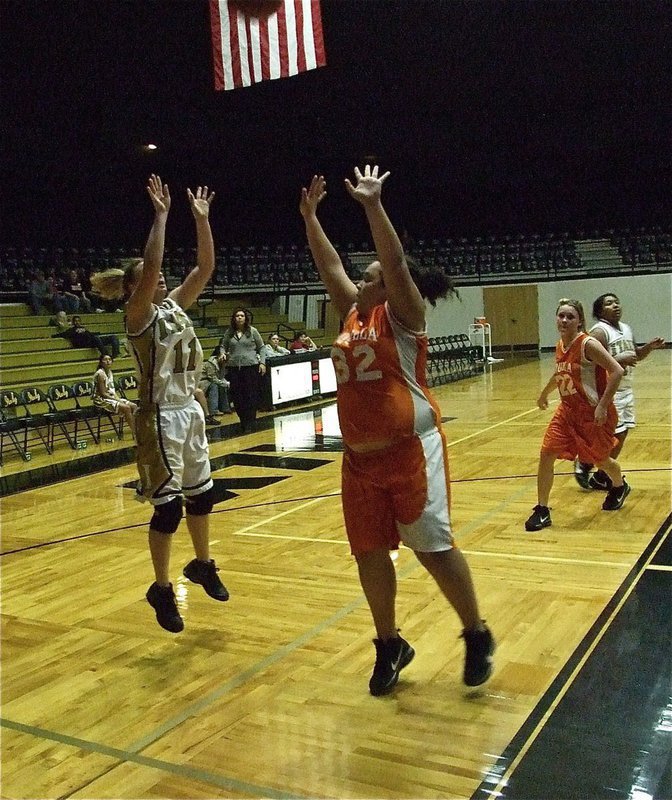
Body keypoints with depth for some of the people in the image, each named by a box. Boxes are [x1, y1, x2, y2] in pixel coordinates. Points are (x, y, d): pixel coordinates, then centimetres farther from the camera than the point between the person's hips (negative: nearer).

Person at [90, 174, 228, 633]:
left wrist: (202, 219, -1)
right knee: (168, 506, -1)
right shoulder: (139, 316, -11)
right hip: (161, 417, -8)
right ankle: (162, 589, 16)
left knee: (201, 494, 17)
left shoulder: (174, 306, 9)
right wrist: (161, 215, -24)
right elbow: (150, 266, -27)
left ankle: (203, 565, 38)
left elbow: (206, 268, 5)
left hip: (190, 410, 8)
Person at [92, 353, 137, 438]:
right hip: (101, 400, -9)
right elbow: (103, 393, -19)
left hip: (112, 397, 9)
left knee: (134, 406, -3)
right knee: (126, 408, -23)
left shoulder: (109, 372, 9)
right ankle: (134, 434, -18)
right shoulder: (100, 374, -17)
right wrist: (116, 399, -17)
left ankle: (137, 431, -8)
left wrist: (118, 398, -3)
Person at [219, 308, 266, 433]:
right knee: (236, 396, 4)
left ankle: (249, 423, 5)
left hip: (251, 366, -3)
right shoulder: (229, 332, 8)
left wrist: (262, 362, -2)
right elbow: (223, 346, 17)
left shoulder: (252, 331, 3)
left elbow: (261, 348, 7)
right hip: (233, 367, 3)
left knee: (251, 396, -3)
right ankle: (243, 421, 19)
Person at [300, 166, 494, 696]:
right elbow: (330, 266, 18)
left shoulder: (403, 314, -4)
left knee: (433, 546, -2)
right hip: (359, 455, 7)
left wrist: (373, 205, -25)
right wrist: (310, 216, 13)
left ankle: (477, 636, 19)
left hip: (410, 449, -7)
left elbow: (395, 262, -19)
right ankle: (390, 645, 27)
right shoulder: (354, 314, 14)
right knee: (369, 552, 10)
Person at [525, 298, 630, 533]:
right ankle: (542, 511, 3)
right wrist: (545, 393, 35)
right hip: (568, 410, 6)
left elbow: (617, 371, -23)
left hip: (593, 413, -6)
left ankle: (620, 487, 48)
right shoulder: (560, 346, 3)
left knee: (600, 458, 13)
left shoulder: (588, 344, -20)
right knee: (546, 453, -6)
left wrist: (603, 406, -25)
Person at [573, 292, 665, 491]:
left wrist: (649, 346, 5)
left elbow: (635, 355, 23)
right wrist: (619, 360, -29)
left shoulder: (626, 329, 12)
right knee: (614, 437, -8)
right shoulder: (599, 332, -15)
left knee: (621, 435, 10)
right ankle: (584, 464, 13)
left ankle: (602, 477, 22)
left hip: (626, 390, 9)